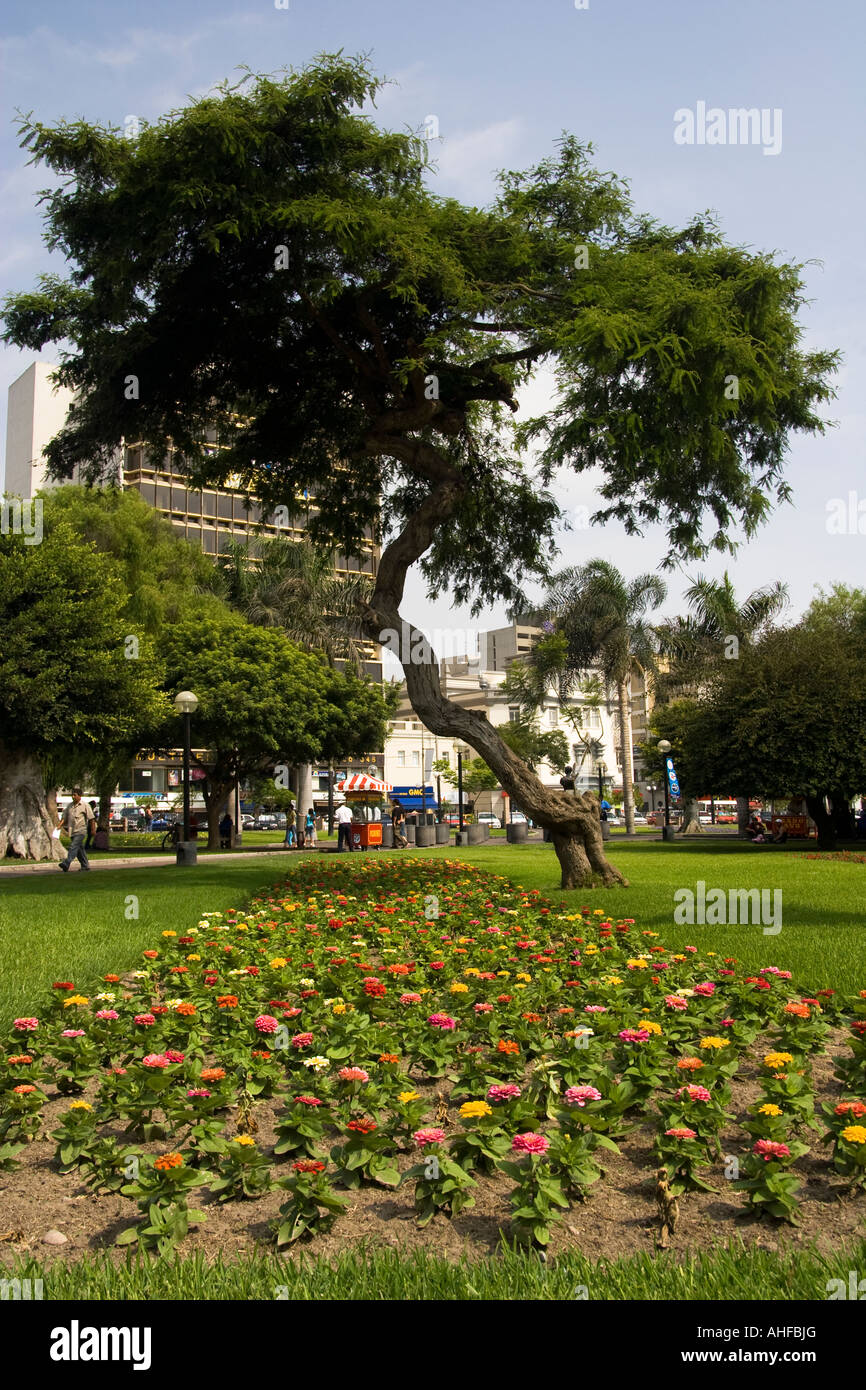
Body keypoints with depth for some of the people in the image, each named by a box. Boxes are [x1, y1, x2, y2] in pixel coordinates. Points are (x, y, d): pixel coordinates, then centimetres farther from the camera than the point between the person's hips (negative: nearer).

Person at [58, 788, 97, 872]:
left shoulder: (85, 805, -3)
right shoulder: (70, 805, 15)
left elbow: (91, 818, -4)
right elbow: (64, 817, 15)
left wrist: (93, 830, -9)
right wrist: (60, 825, 0)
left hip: (80, 831, -6)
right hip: (72, 831, 6)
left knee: (73, 847, -18)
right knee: (79, 849, 9)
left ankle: (67, 864, -28)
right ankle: (85, 867, 16)